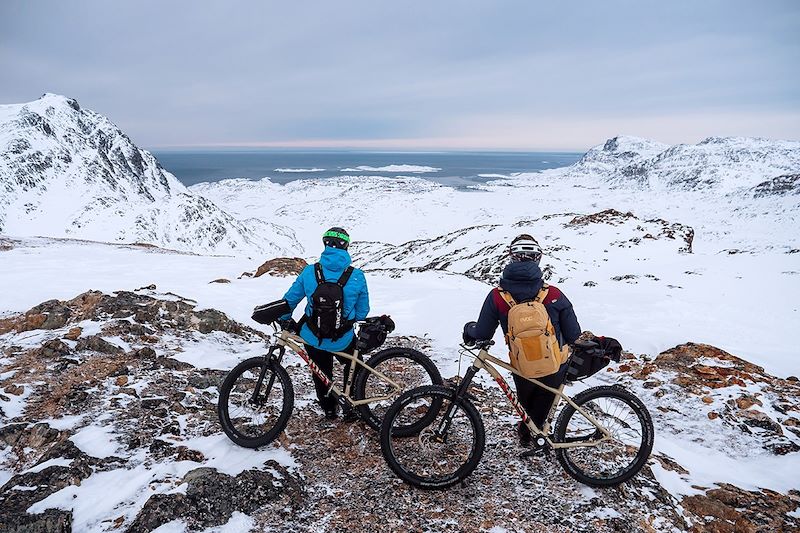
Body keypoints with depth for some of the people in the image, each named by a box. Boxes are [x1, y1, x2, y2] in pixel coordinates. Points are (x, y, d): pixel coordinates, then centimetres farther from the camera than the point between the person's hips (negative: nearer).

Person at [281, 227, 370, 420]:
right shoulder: (357, 276, -11)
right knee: (353, 365, 30)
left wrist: (285, 320, 21)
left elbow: (290, 300, 2)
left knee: (322, 374, 29)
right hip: (342, 341, -1)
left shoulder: (309, 272, -8)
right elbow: (362, 312, -2)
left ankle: (329, 408, 42)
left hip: (313, 339, 1)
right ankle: (351, 407, 33)